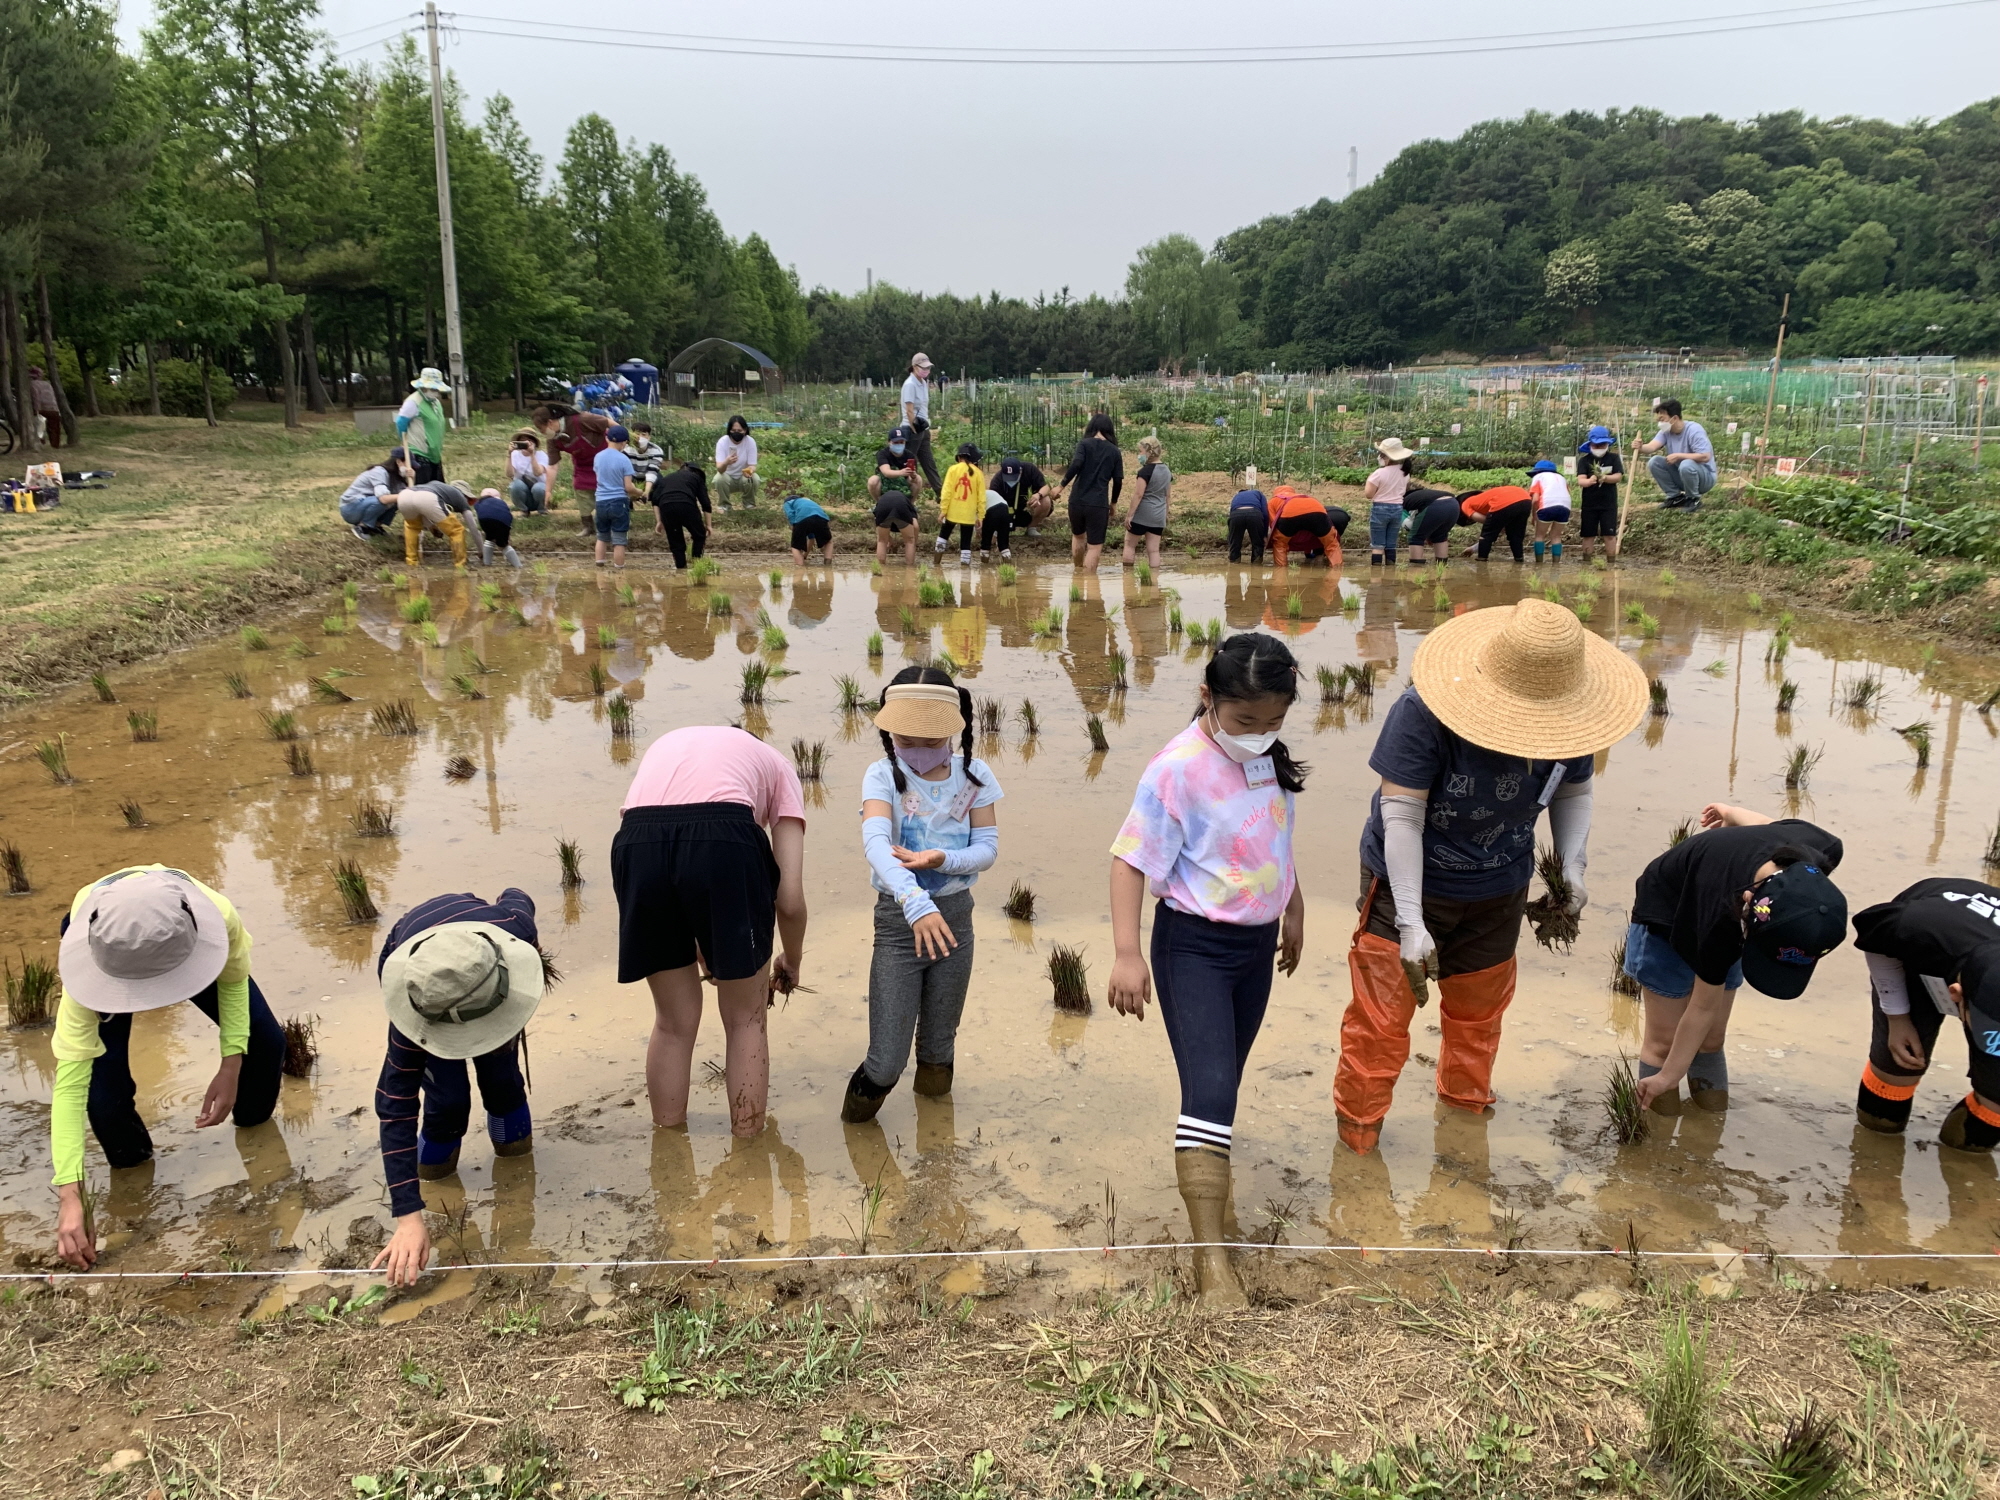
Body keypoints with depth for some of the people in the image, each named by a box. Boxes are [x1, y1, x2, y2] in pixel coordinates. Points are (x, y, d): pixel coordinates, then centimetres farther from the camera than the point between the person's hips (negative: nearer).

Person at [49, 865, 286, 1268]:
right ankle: (128, 1158, 15)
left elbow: (233, 979, -18)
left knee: (265, 1039, -12)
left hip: (190, 951, 1)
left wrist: (231, 1067, -27)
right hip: (108, 948, -1)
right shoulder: (88, 961, -45)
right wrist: (70, 1196, -46)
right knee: (101, 1084, -20)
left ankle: (252, 1116, 23)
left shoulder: (219, 918, -44)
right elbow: (70, 1079, -42)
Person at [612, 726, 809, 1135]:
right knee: (746, 1021, 18)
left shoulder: (665, 747, 40)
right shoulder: (776, 766, 30)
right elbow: (790, 898, 18)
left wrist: (705, 962, 43)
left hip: (636, 845, 3)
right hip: (725, 844, -3)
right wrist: (791, 962, 38)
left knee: (674, 1022, 22)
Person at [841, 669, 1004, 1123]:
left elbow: (988, 847, -2)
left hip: (955, 916, 3)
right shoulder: (884, 775, -10)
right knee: (886, 1065, -6)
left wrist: (943, 859, -24)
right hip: (898, 919, -2)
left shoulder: (973, 775, -1)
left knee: (938, 1052, 12)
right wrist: (915, 902, -43)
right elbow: (875, 842, -26)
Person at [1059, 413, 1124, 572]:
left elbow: (1076, 465, -17)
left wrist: (1061, 485, -10)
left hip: (1077, 501, 1)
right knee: (1094, 547, 2)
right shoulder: (1114, 451, 6)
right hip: (1099, 504, -1)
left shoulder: (1084, 444, 0)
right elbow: (1118, 480, 7)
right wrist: (1114, 502, 21)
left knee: (1078, 536, 26)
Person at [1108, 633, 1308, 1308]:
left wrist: (1292, 909, 25)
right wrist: (1127, 952, -25)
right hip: (1194, 946, -7)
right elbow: (1131, 859, -19)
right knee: (1209, 1090, -14)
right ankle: (1211, 1257, -8)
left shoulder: (1268, 757, 1)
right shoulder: (1178, 769, -21)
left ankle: (1209, 1182, 42)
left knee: (1226, 1082, 19)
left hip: (1257, 944, 7)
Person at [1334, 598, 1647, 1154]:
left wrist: (1573, 864, -13)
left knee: (1478, 1014, 22)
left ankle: (1466, 1107, 49)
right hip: (1409, 883, -4)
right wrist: (1411, 922, -32)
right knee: (1381, 1020, 0)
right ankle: (1357, 1129, 23)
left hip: (1498, 895, 5)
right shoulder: (1425, 713, -30)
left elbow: (1573, 792, 5)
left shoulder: (1566, 720, -14)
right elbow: (1401, 816, -28)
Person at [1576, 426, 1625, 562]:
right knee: (1588, 535, 3)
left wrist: (1604, 478, -27)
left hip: (1609, 503, 0)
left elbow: (1618, 476, -8)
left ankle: (1611, 561, 3)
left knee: (1610, 534, -2)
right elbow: (1580, 480, -12)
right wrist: (1590, 481, -36)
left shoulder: (1614, 458, 3)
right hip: (1589, 504, 0)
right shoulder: (1584, 460, 1)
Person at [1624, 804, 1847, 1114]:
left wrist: (1731, 813, 14)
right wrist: (1669, 1076, -18)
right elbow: (1703, 1008, -28)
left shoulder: (1822, 854, -33)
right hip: (1668, 916, -5)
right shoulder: (1722, 919, -44)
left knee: (1712, 1040, 6)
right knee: (1664, 1042, -4)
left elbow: (1774, 825, -7)